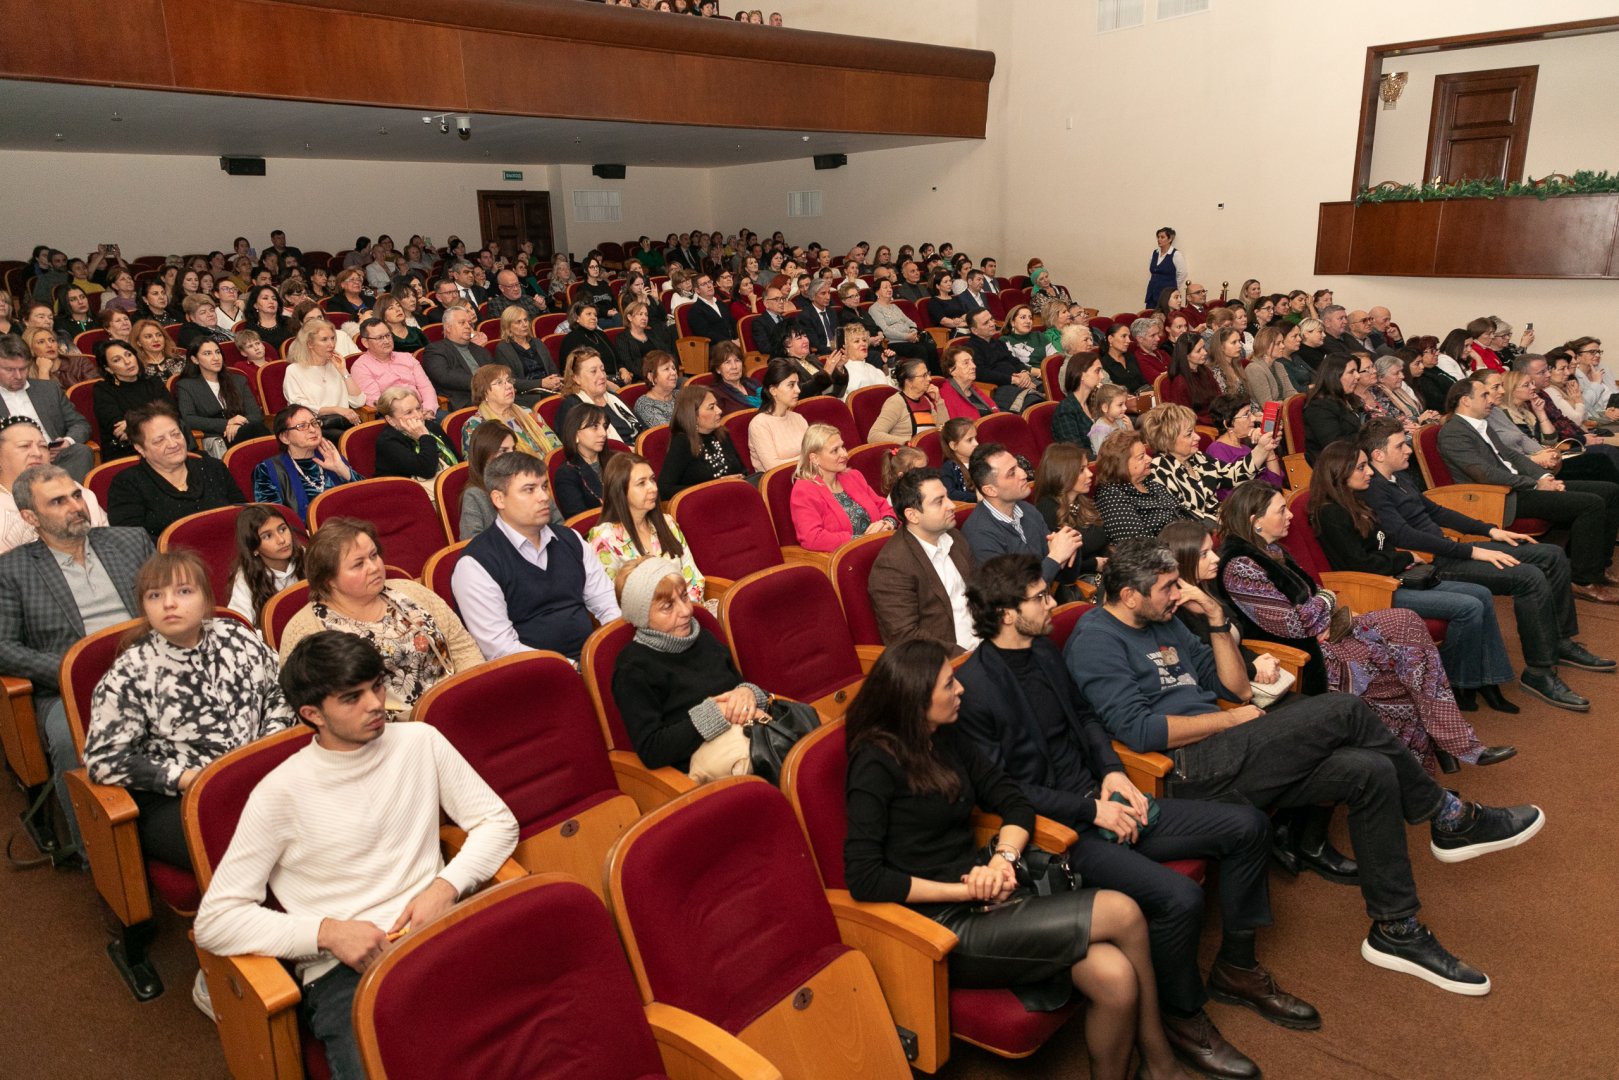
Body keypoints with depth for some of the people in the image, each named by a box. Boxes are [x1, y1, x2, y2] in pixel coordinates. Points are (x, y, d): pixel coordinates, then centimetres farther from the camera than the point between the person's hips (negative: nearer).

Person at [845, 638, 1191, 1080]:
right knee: (1123, 913, -16)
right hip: (944, 926, -6)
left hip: (983, 900, 7)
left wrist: (1003, 858, -10)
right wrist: (963, 889, -15)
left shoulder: (947, 740, 9)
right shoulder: (876, 763, -13)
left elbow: (1015, 802, 11)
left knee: (1115, 976, -20)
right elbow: (863, 878, -17)